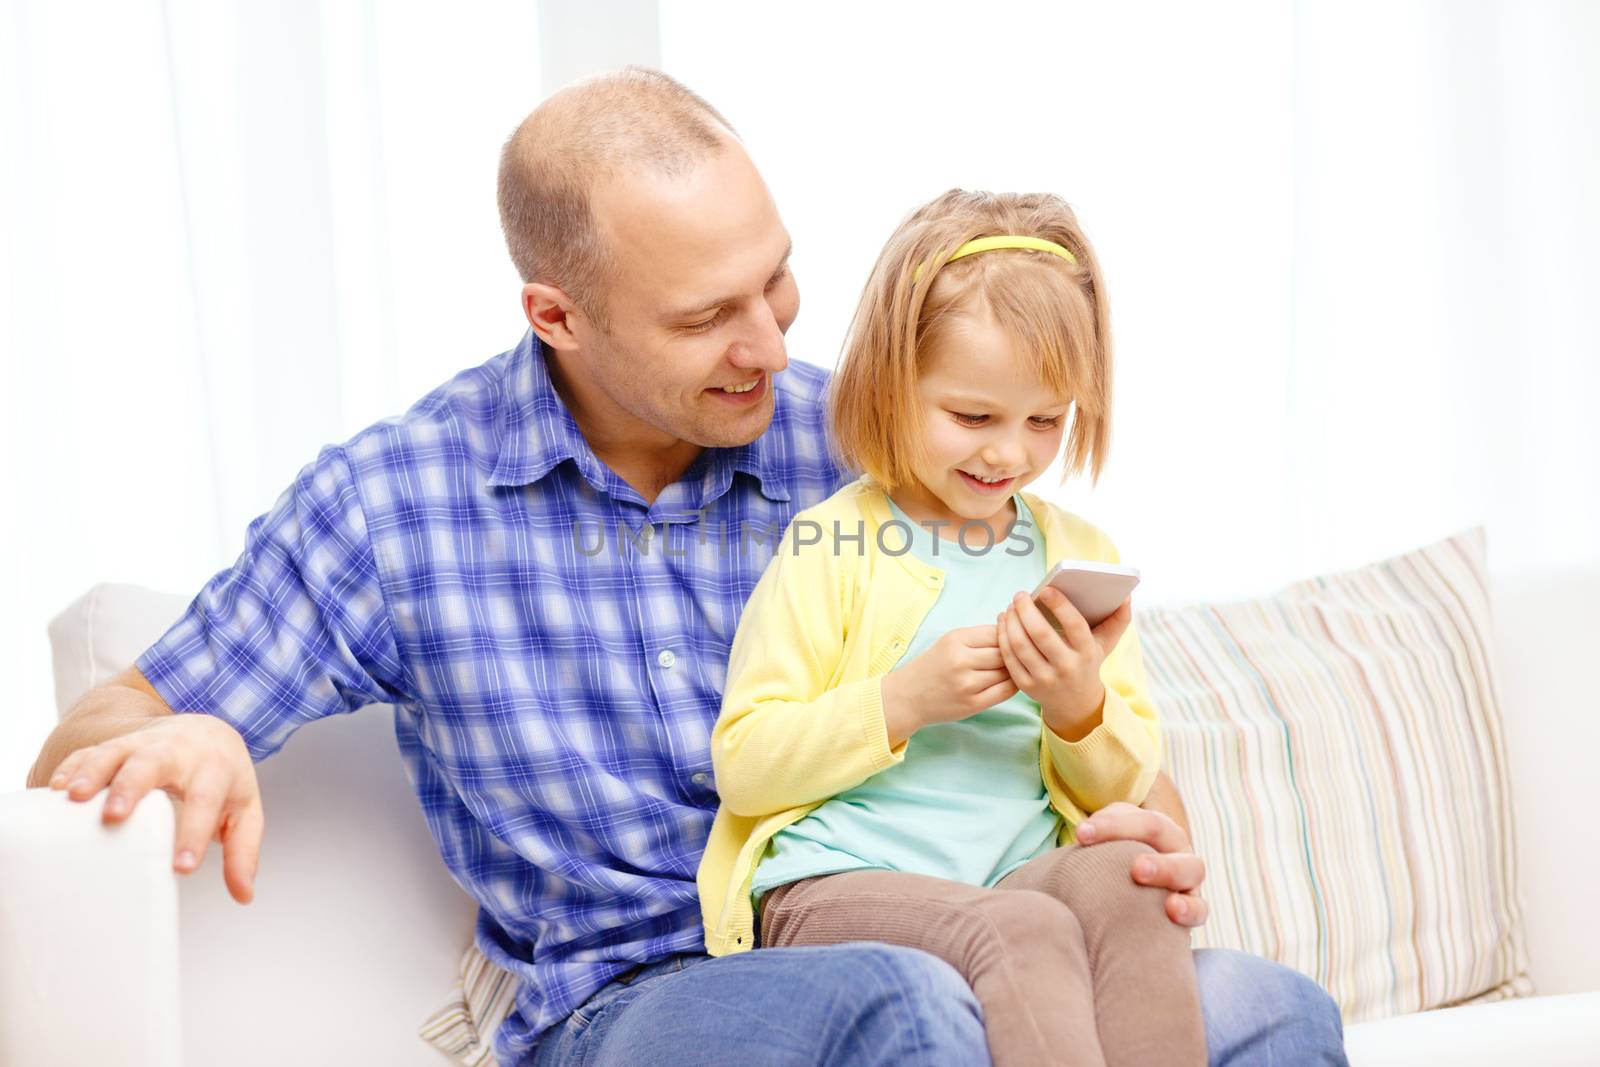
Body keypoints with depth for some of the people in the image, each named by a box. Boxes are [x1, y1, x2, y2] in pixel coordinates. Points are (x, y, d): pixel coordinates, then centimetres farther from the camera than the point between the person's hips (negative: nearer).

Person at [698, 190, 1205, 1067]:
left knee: (1127, 880, -29)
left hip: (1020, 879, 4)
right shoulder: (831, 549, 1)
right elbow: (743, 767, -5)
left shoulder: (1078, 557, 16)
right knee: (1021, 929, -34)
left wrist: (1079, 709, -6)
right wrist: (903, 702, -16)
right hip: (837, 886, -4)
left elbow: (1125, 789, 17)